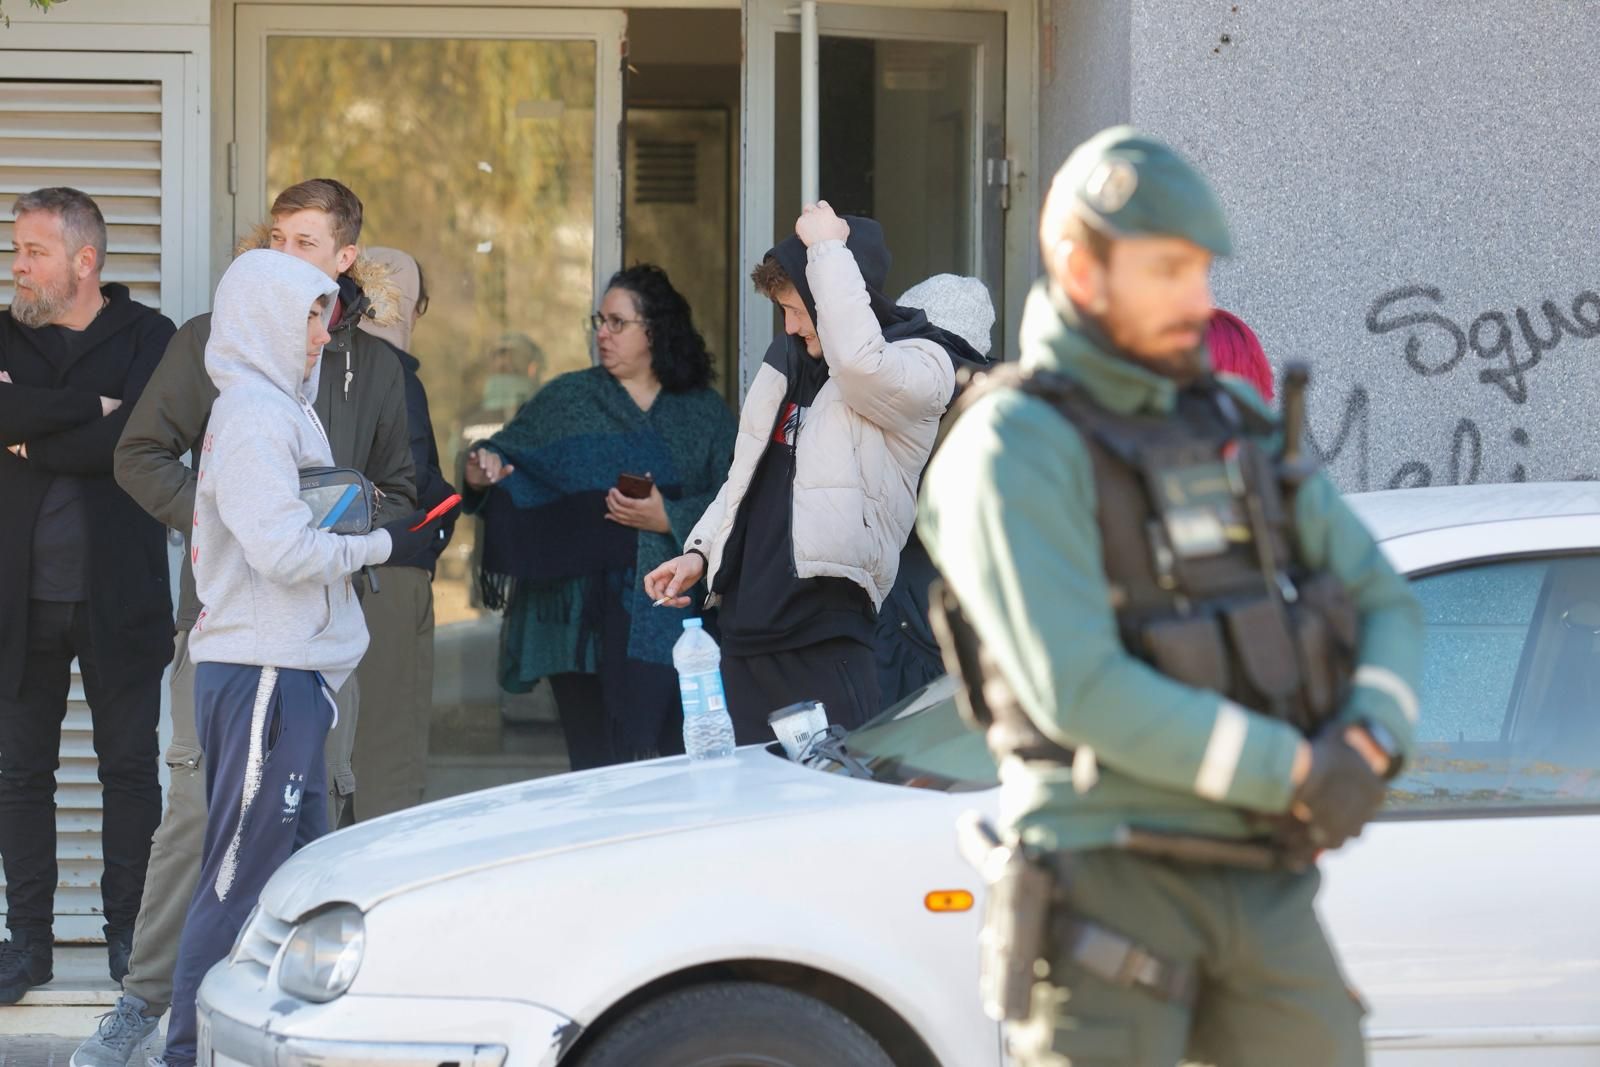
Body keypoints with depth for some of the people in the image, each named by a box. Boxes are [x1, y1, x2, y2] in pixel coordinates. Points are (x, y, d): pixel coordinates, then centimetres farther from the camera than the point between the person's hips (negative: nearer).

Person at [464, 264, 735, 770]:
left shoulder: (706, 414, 8)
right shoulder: (566, 400, 11)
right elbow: (507, 455, 2)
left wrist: (669, 519, -13)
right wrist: (484, 469, -20)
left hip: (666, 619, -1)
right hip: (581, 620, 1)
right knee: (596, 763, 0)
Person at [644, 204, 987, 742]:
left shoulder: (920, 366, -5)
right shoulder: (787, 360, 18)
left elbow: (857, 362, -29)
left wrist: (828, 251, -18)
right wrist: (700, 551, 13)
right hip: (746, 627, 7)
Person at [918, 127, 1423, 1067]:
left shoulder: (1235, 429, 12)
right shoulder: (1012, 450, -12)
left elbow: (1385, 608, 10)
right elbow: (1079, 690, -22)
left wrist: (1370, 744, -12)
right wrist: (1296, 775, -20)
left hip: (1261, 889, 7)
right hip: (1108, 881, -6)